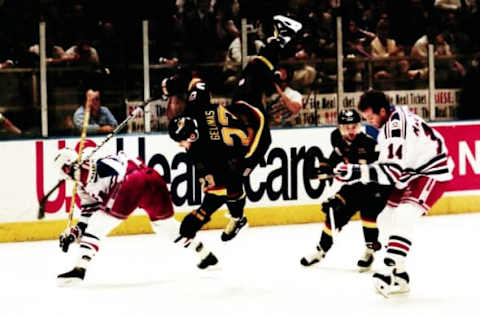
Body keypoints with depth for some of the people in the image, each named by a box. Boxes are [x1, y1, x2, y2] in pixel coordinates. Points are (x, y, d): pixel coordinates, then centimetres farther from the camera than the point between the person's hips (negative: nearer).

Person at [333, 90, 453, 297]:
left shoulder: (395, 127, -28)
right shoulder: (396, 114, 3)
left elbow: (392, 171, -32)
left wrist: (356, 172, -35)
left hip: (433, 172, -11)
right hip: (415, 170, 11)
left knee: (403, 216, -26)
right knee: (388, 214, 11)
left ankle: (390, 272, -34)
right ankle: (400, 275, 17)